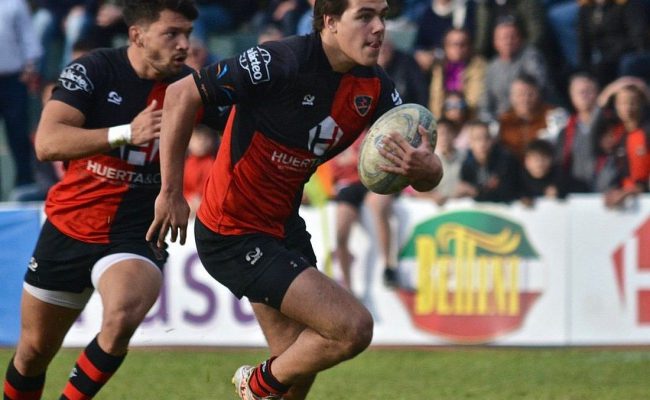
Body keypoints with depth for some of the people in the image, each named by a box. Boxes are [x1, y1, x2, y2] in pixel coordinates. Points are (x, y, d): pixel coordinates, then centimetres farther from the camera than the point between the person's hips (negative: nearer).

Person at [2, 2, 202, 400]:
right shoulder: (93, 70, -14)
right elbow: (47, 142, -26)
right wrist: (126, 133, -38)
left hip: (136, 233, 0)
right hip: (70, 227, 0)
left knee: (121, 320, -31)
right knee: (35, 350, 11)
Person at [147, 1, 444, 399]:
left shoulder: (375, 87, -3)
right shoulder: (283, 62, -24)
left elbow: (428, 175, -5)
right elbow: (182, 94, -18)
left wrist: (424, 167, -31)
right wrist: (171, 193, -14)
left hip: (284, 226, 8)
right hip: (234, 234, -8)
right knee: (353, 327, -15)